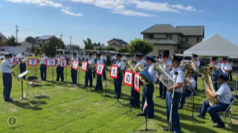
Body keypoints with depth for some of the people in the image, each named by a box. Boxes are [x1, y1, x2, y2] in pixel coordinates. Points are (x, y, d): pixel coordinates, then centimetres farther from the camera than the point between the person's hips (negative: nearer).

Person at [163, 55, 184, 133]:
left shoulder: (179, 72, -18)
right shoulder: (173, 71, 12)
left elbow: (180, 84, -27)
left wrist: (171, 88, -21)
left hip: (175, 93, -10)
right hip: (169, 92, 10)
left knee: (173, 112, -3)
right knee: (168, 110, 18)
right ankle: (171, 126, 33)